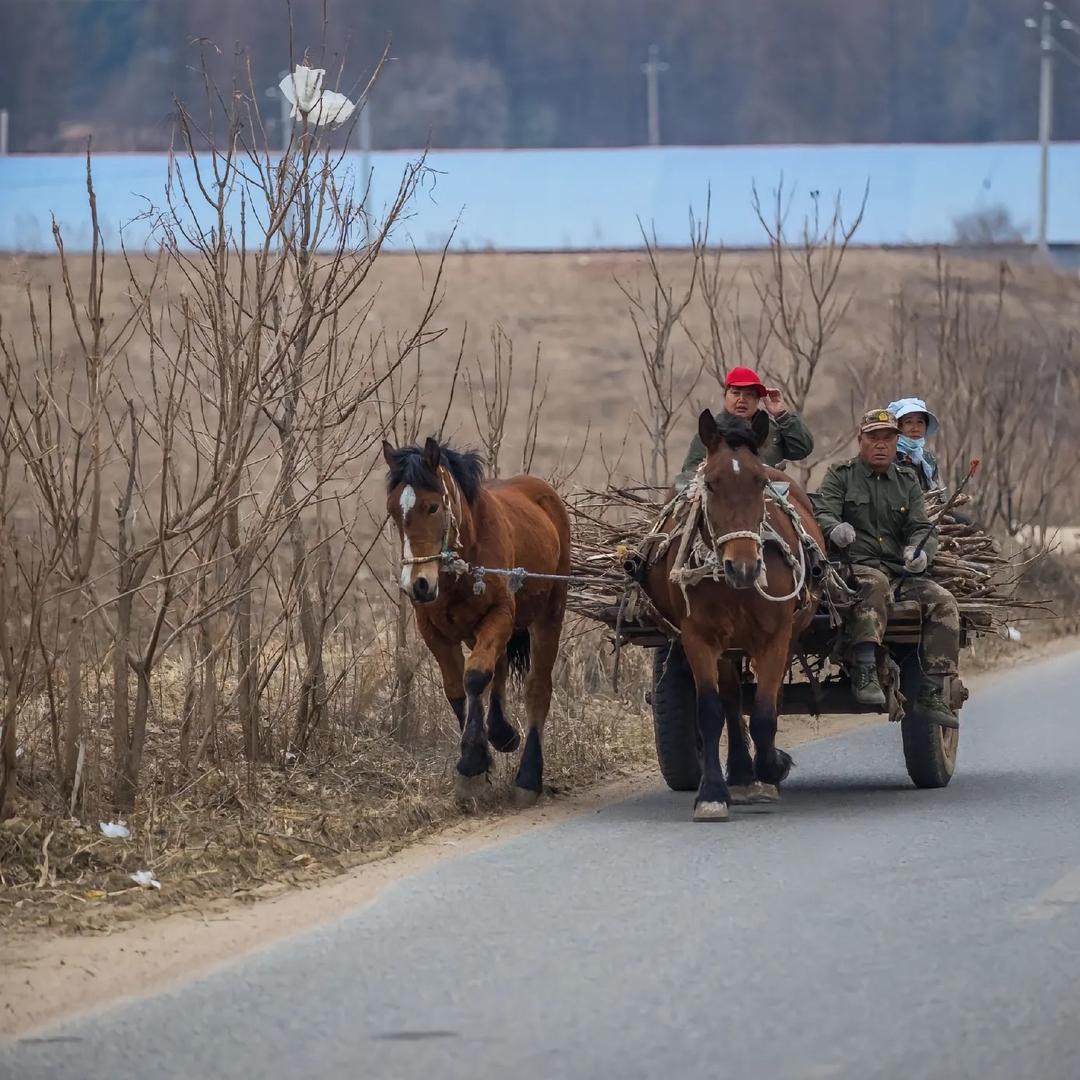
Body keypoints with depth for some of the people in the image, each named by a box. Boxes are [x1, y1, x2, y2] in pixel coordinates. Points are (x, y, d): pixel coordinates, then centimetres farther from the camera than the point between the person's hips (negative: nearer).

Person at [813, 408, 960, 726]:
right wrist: (835, 529, -30)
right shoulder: (840, 476, 11)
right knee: (873, 584, -38)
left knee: (942, 601, -19)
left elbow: (921, 528, 11)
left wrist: (919, 551, -14)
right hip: (857, 566, -4)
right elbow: (822, 513, -4)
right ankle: (864, 673, -46)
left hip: (902, 571, 4)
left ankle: (932, 693, -19)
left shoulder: (908, 482, 22)